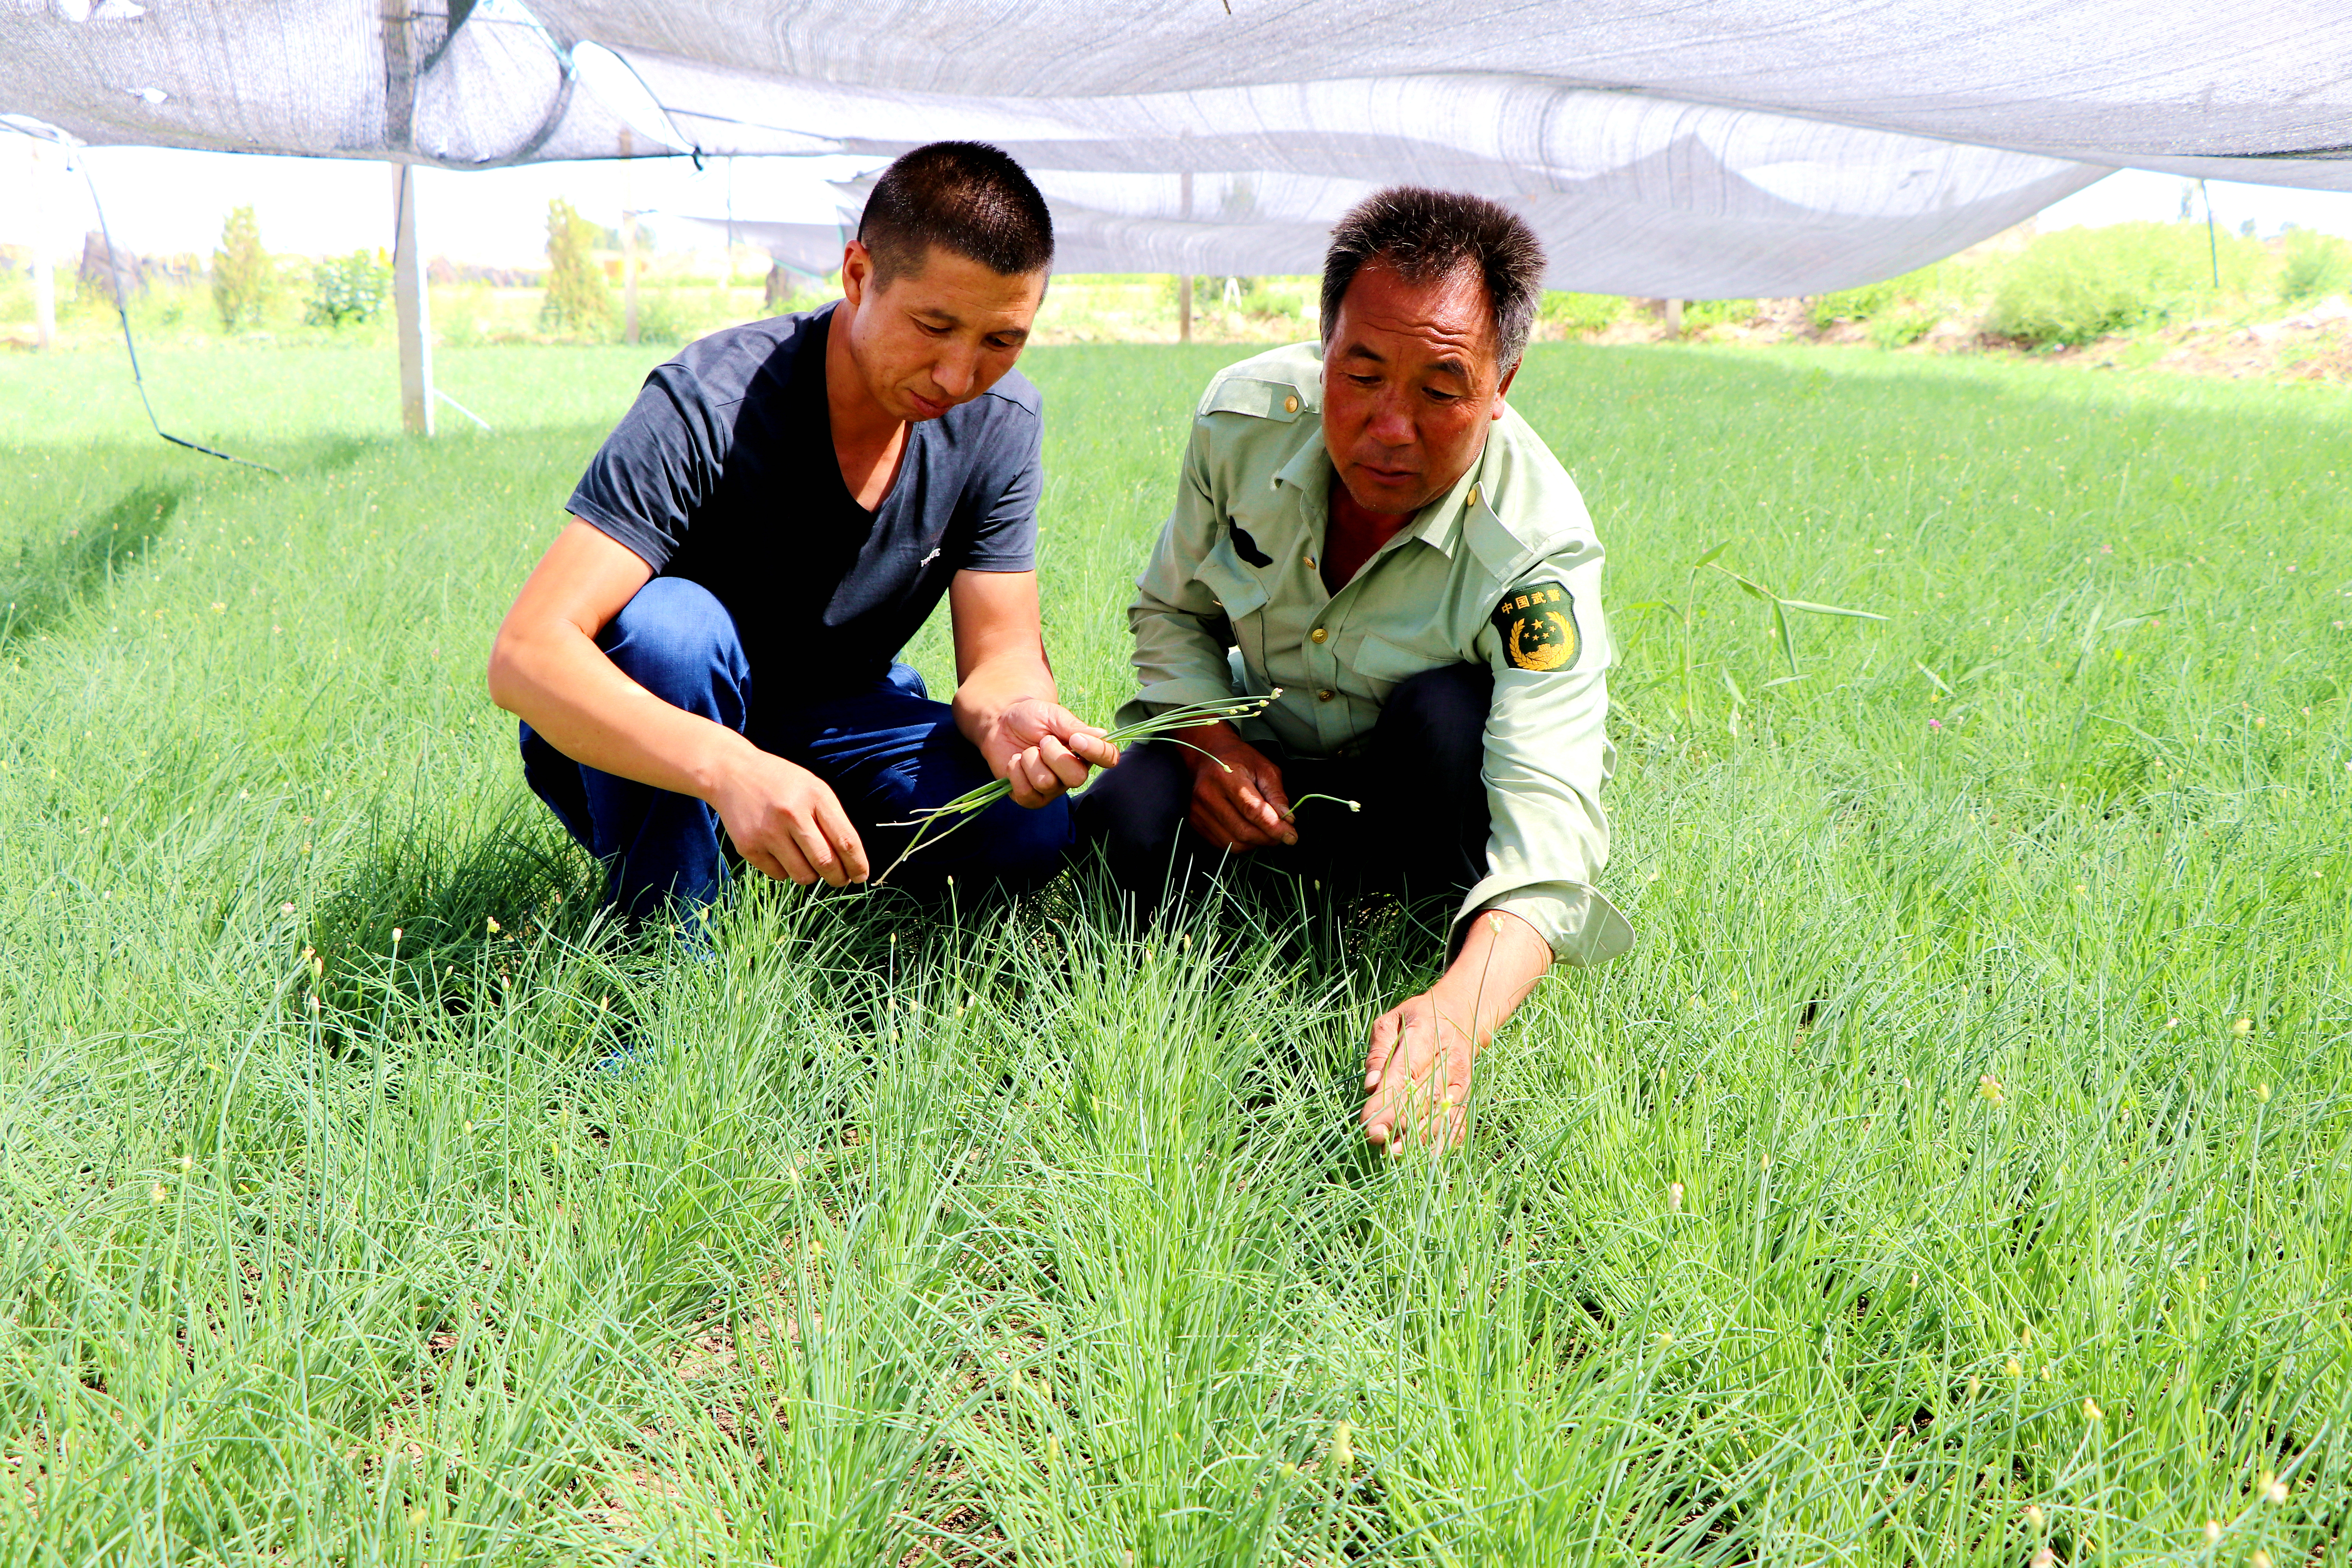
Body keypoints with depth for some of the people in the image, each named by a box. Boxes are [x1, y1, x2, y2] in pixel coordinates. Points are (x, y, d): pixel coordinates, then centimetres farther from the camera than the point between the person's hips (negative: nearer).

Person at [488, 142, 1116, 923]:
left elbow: (1002, 653, -10)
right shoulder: (708, 407, -28)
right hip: (653, 738, -3)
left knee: (1029, 830, -23)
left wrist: (1010, 716, -37)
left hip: (834, 719, 4)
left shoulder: (999, 422, -12)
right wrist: (730, 769, -54)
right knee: (668, 625, -37)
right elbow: (526, 655, -37)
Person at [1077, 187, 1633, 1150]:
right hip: (1266, 774, 2)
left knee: (1448, 710, -36)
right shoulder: (1243, 419, -18)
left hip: (1418, 804, -2)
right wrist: (1209, 744, -24)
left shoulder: (1541, 552, -31)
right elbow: (1170, 611, -1)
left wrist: (1457, 1017, -60)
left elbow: (1548, 815, -42)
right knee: (1126, 815, -29)